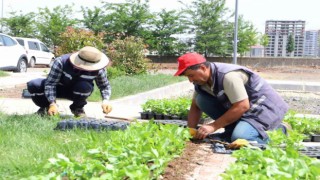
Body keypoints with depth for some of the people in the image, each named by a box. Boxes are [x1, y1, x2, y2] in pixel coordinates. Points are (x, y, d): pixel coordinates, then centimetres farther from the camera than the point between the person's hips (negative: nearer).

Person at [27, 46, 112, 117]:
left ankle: (77, 108, -4)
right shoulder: (61, 62, -33)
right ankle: (46, 107, 4)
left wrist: (105, 100, -30)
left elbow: (105, 85, -10)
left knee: (85, 87, -39)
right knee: (33, 85, -29)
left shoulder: (99, 70, -25)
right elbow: (50, 83, -31)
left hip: (77, 93, 1)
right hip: (59, 88, -1)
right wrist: (52, 103, -42)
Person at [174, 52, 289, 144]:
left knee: (239, 138, -33)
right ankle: (235, 129, 1)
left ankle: (278, 131, -6)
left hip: (264, 106, -8)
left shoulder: (228, 76, -29)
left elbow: (243, 106, -30)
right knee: (201, 100, -7)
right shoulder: (201, 80, -3)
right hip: (240, 106, 8)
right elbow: (195, 107, 7)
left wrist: (213, 126, -27)